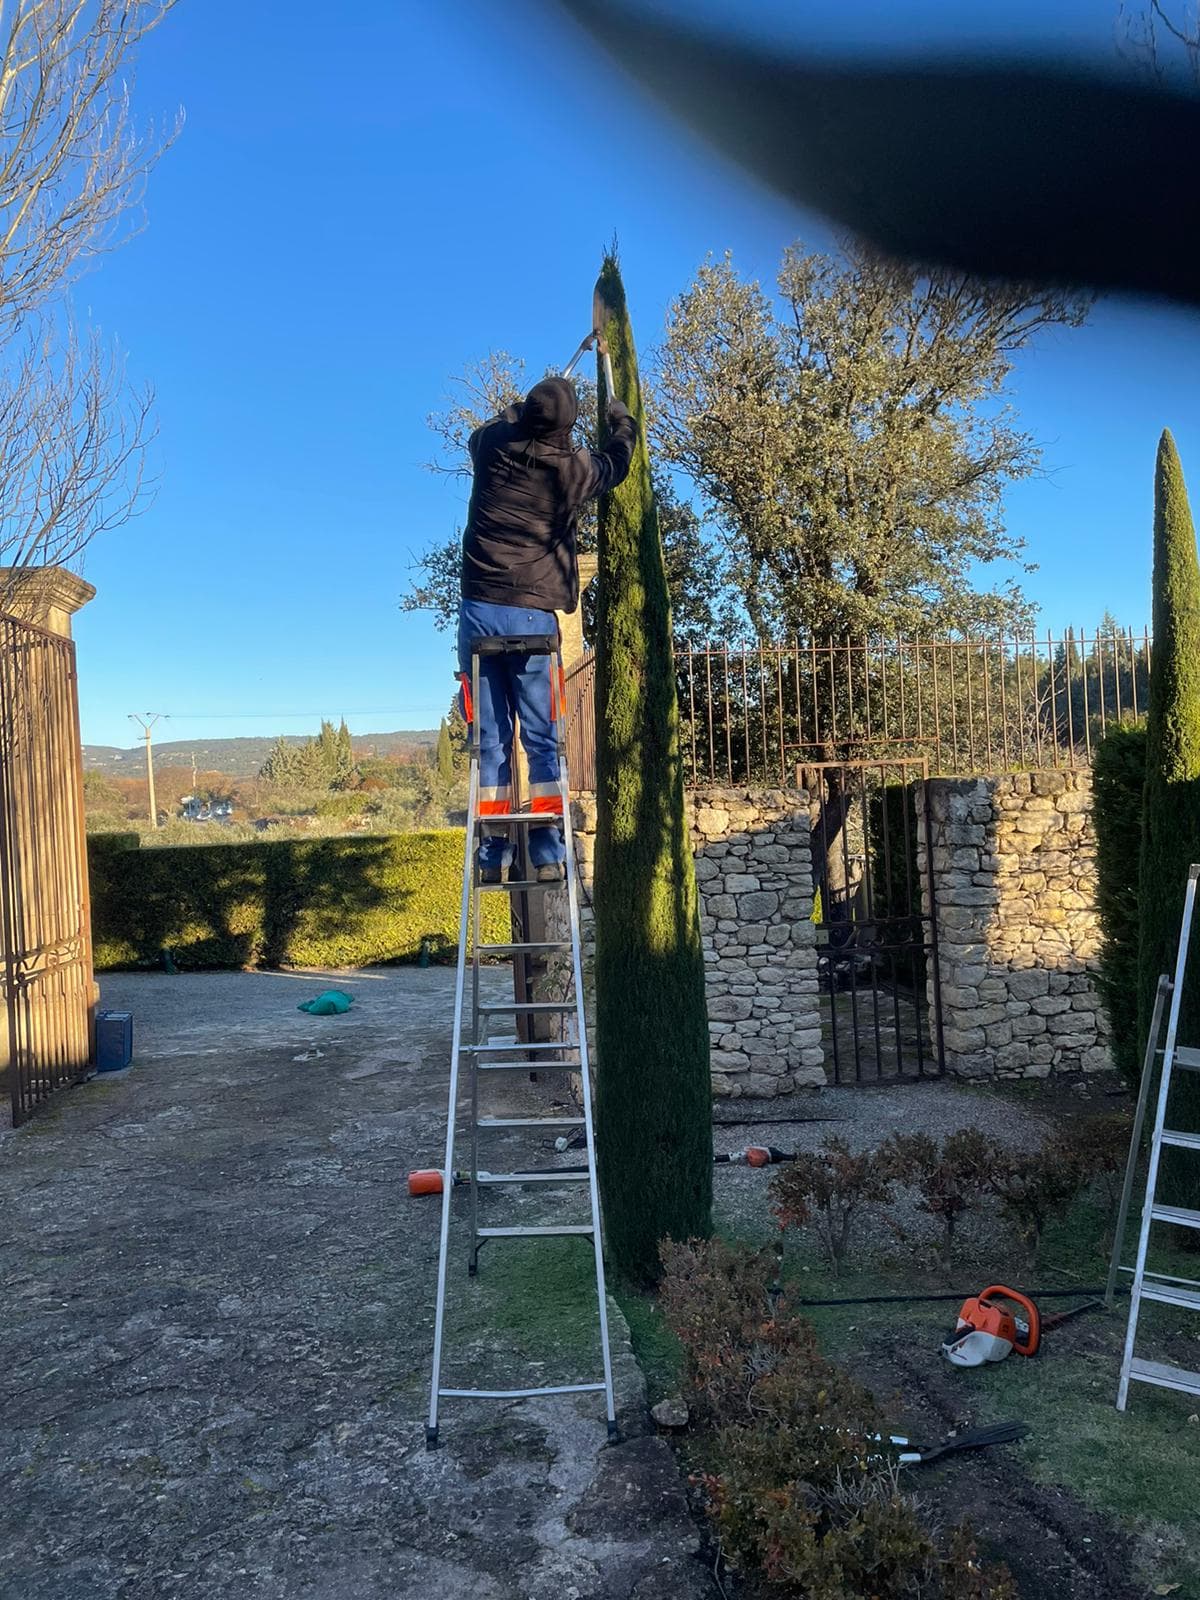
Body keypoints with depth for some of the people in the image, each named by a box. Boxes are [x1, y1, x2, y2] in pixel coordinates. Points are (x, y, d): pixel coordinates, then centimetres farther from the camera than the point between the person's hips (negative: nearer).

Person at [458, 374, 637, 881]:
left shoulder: (491, 444, 4)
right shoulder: (572, 467, 0)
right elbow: (617, 460, 23)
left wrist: (527, 408, 45)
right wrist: (622, 420, 42)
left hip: (478, 613, 3)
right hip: (532, 618, -2)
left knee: (490, 740, 6)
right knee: (541, 741, 4)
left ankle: (493, 854, 6)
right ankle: (546, 853, 0)